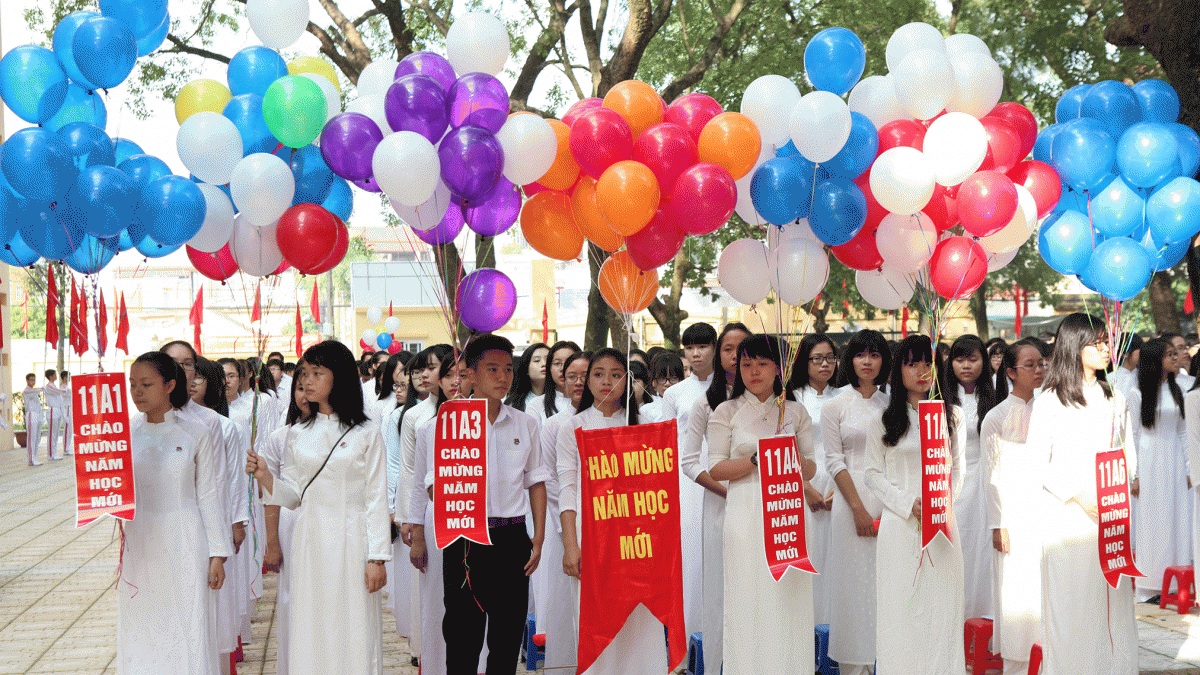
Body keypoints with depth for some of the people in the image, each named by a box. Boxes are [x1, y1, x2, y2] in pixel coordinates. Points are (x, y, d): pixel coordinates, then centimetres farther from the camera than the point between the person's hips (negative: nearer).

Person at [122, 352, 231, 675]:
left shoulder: (196, 434, -4)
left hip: (183, 545, -3)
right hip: (138, 544, 3)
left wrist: (217, 554, -1)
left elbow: (210, 496, -1)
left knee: (186, 629, -1)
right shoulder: (125, 432, 4)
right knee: (139, 631, 7)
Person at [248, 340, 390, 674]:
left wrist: (377, 558, -7)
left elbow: (376, 500, -2)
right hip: (309, 541, 3)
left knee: (353, 631, -1)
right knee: (311, 628, 4)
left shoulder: (366, 434, 0)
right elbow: (292, 496, 8)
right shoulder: (297, 434, 9)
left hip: (352, 539, -3)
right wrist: (265, 477, -11)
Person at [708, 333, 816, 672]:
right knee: (748, 599, -4)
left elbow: (809, 472, 13)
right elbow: (716, 469, 0)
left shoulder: (796, 412, 12)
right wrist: (756, 459, -13)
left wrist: (795, 453, -8)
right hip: (746, 513, -2)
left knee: (787, 600, 0)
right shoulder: (727, 412, 6)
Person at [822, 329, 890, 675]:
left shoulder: (890, 404, 12)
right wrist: (858, 509, -11)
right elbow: (834, 461, -3)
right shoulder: (835, 406, 2)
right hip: (853, 496, -3)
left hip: (889, 497, 3)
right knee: (856, 580, -3)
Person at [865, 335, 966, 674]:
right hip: (900, 524, -1)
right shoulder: (882, 422, 3)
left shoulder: (951, 416, 10)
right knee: (901, 607, -1)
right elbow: (873, 473, 2)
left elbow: (956, 468, 12)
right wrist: (909, 504, -10)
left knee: (941, 607, 1)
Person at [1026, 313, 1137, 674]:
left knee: (1113, 601, 3)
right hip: (1066, 514, -4)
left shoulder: (1115, 400, 13)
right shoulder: (1049, 401, -2)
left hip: (1111, 517, 4)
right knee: (1069, 603, -2)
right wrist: (1080, 495, -14)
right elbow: (1037, 462, -5)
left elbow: (1128, 456, 15)